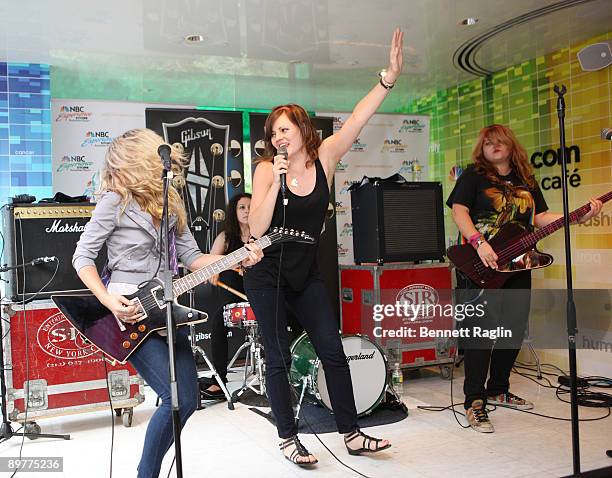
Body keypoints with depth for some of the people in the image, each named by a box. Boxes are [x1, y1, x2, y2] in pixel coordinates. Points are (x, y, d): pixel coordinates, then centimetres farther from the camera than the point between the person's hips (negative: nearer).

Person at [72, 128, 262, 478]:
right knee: (179, 399, -14)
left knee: (189, 399, 6)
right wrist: (108, 301, -18)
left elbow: (191, 256, 9)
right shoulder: (114, 201, -8)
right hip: (127, 310, -6)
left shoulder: (170, 203, 7)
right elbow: (83, 257, -6)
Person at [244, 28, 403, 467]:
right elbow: (257, 229, -19)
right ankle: (288, 439, 16)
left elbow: (358, 120, -16)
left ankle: (351, 434, 15)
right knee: (279, 357, 3)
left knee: (333, 351, 3)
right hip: (267, 274, -3)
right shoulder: (267, 169, -11)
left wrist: (389, 78, -25)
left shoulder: (325, 157, -3)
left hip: (306, 273, 3)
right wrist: (276, 183, -27)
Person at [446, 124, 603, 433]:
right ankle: (475, 402, -4)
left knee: (514, 330, 11)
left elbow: (541, 217, 12)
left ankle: (498, 390, 27)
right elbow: (459, 211, -9)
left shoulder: (526, 180, 16)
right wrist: (479, 243, -23)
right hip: (480, 267, -6)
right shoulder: (474, 175, 0)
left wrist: (580, 216, -2)